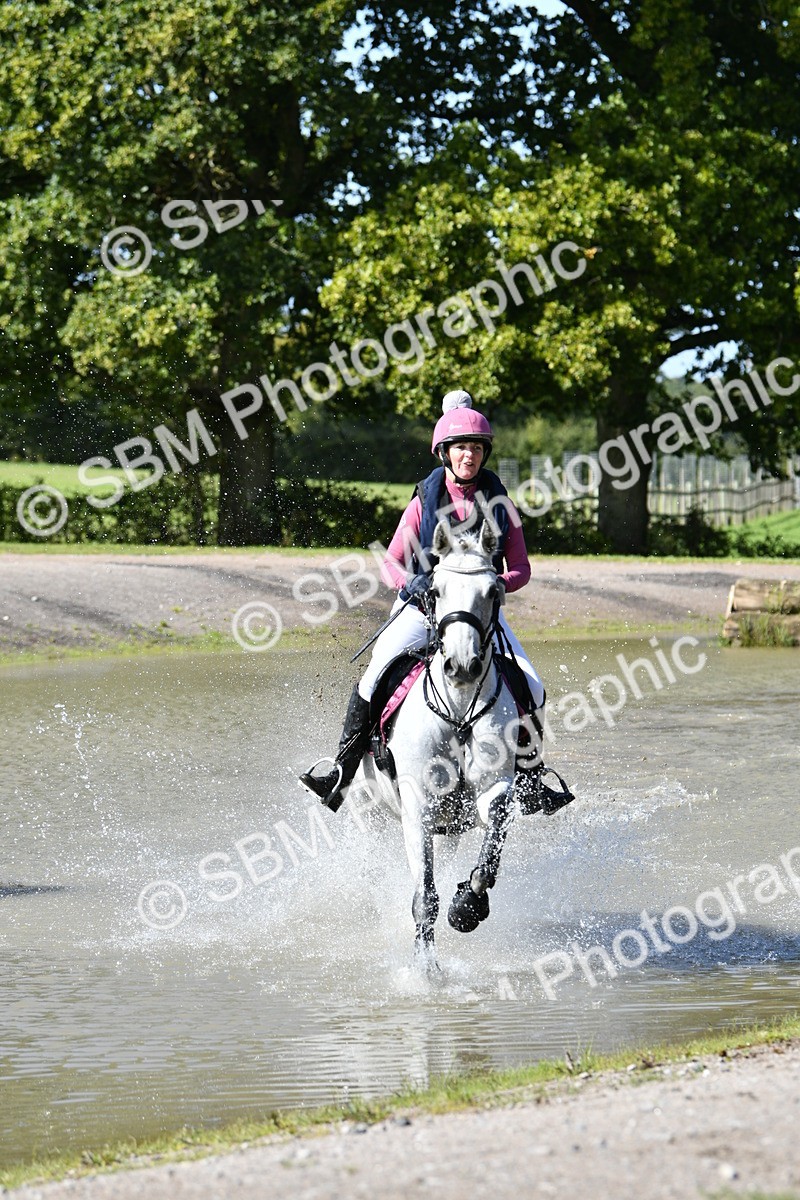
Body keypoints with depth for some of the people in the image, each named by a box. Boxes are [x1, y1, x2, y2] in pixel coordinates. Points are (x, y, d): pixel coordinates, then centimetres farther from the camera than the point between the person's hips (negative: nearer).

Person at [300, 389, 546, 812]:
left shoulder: (498, 503, 4)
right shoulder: (425, 501, 2)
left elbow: (520, 568, 5)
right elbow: (390, 564, 2)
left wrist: (500, 583, -17)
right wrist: (410, 582, -20)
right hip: (423, 605, -1)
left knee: (532, 691, -14)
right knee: (375, 676, -24)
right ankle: (343, 770, -16)